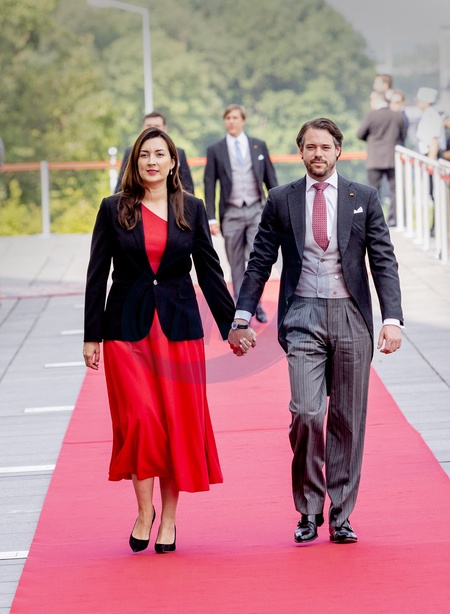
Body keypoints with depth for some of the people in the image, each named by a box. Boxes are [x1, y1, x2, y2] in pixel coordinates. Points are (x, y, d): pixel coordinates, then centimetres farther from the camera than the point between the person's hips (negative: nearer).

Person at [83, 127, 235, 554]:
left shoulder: (192, 210, 6)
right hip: (127, 330, -1)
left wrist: (232, 326, 5)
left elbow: (209, 272, 8)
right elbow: (97, 275, 3)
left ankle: (168, 518, 11)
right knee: (139, 420, -10)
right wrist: (91, 336, -1)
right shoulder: (114, 210, 2)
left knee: (178, 423, 1)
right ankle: (144, 510, 6)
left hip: (178, 328, 1)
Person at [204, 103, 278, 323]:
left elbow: (270, 179, 10)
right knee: (237, 264, 3)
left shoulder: (259, 146, 7)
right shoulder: (215, 150, 3)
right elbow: (209, 186, 2)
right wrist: (211, 218, -5)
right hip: (231, 213, 0)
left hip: (256, 210, 0)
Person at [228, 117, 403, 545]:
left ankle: (341, 516, 13)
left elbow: (383, 262, 2)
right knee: (306, 413, -13)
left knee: (348, 420, 4)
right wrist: (240, 318, 2)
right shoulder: (281, 201, 7)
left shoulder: (364, 199, 5)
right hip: (303, 317, -1)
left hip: (351, 317, 1)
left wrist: (392, 319, -9)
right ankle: (309, 512, 3)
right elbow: (259, 263, 10)